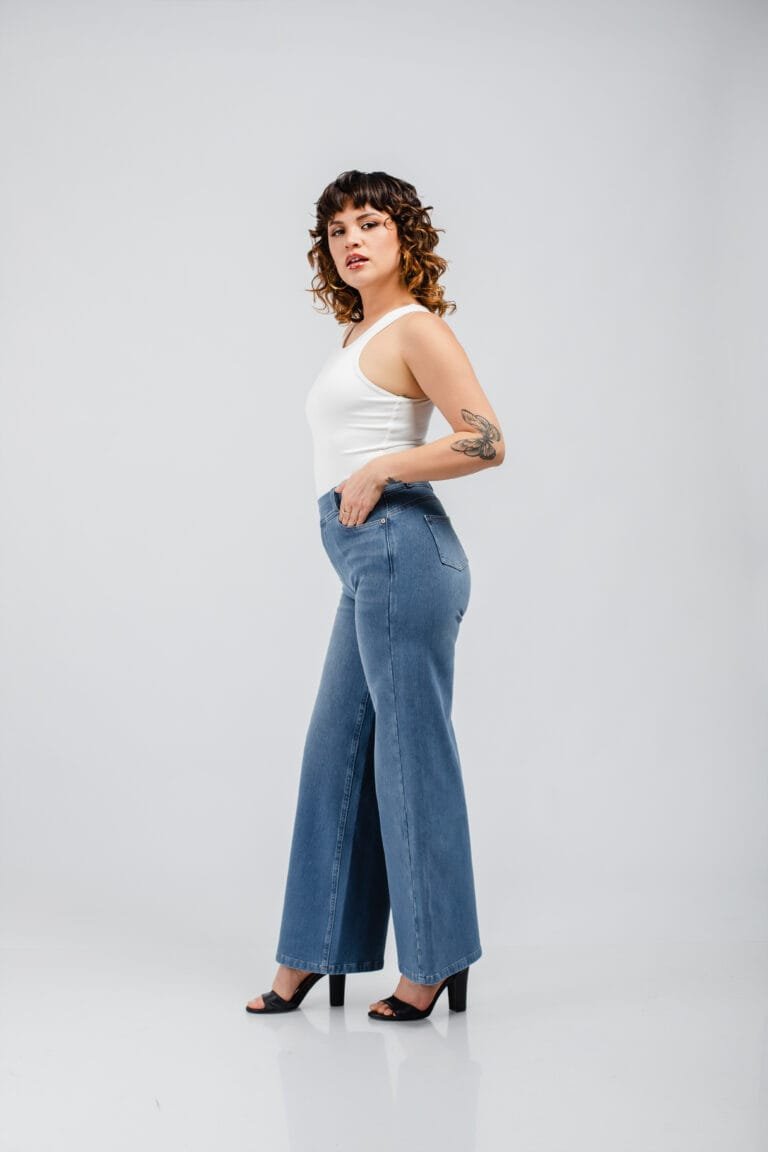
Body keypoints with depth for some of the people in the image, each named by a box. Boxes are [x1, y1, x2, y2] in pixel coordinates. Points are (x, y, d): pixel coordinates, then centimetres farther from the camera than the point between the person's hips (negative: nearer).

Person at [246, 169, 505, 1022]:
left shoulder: (417, 328, -7)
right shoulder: (360, 334, 19)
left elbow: (486, 441, -15)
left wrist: (380, 469, -13)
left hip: (400, 550, -10)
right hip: (370, 565, 10)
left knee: (411, 755, -4)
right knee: (337, 753, 12)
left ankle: (436, 962, 6)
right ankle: (314, 953, 20)